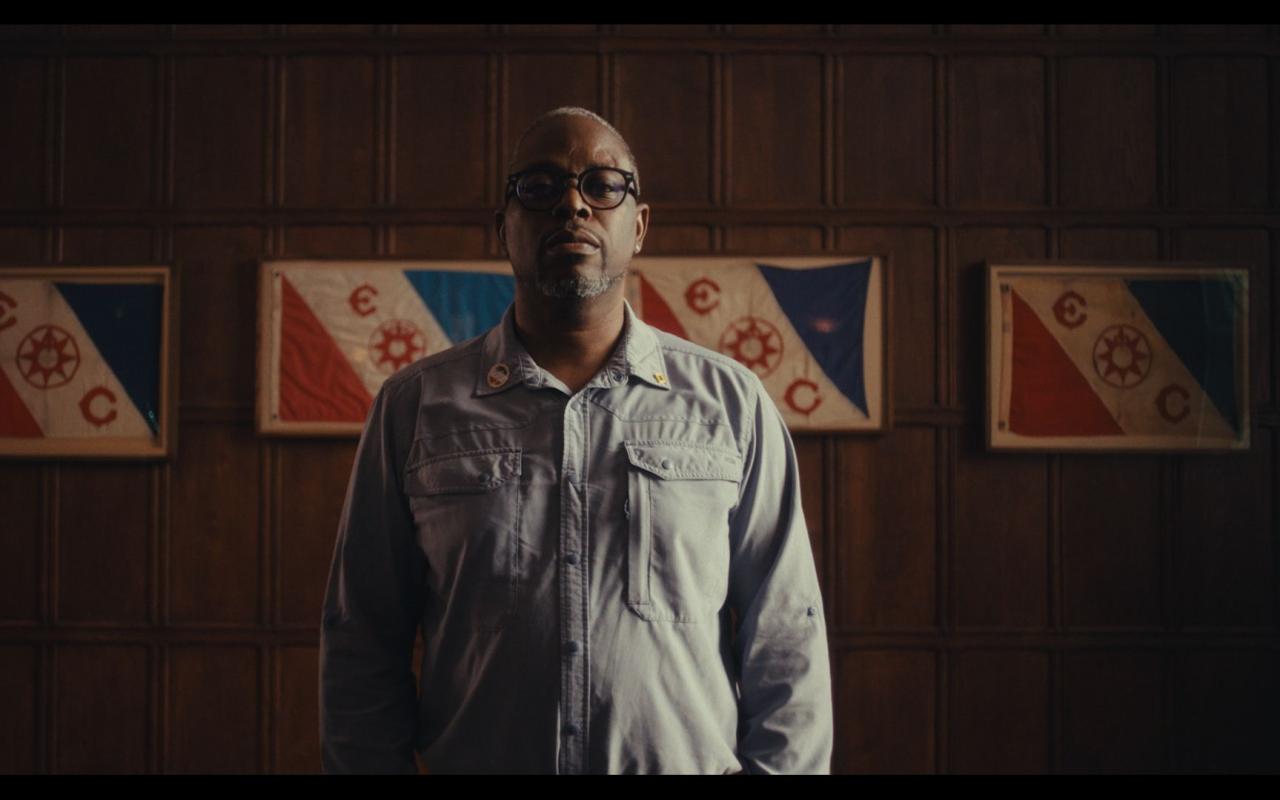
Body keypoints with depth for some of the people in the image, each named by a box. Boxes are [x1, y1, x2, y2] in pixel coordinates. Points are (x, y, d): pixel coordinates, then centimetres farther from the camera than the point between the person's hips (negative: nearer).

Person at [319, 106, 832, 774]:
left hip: (692, 763, 0)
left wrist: (775, 766, -8)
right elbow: (361, 641, 2)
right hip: (473, 759, 0)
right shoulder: (414, 405, 1)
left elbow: (786, 642, 0)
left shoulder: (731, 401, 1)